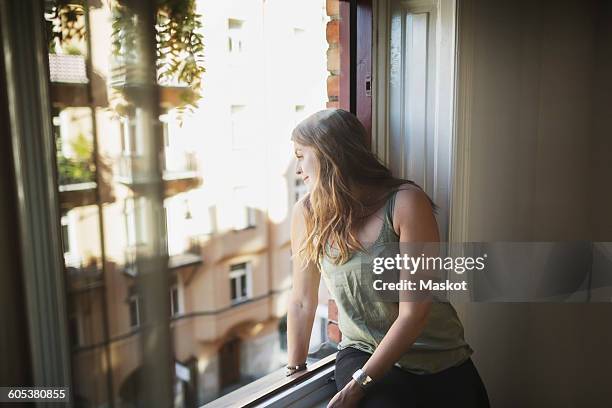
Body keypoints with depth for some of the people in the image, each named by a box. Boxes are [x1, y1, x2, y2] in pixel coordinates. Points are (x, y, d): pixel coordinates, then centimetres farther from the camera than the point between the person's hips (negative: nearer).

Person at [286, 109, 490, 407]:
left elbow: (413, 312, -18)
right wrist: (294, 370, 6)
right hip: (363, 352, 1)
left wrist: (359, 383, -17)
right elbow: (302, 301, -1)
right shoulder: (306, 212, -7)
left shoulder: (406, 202, -17)